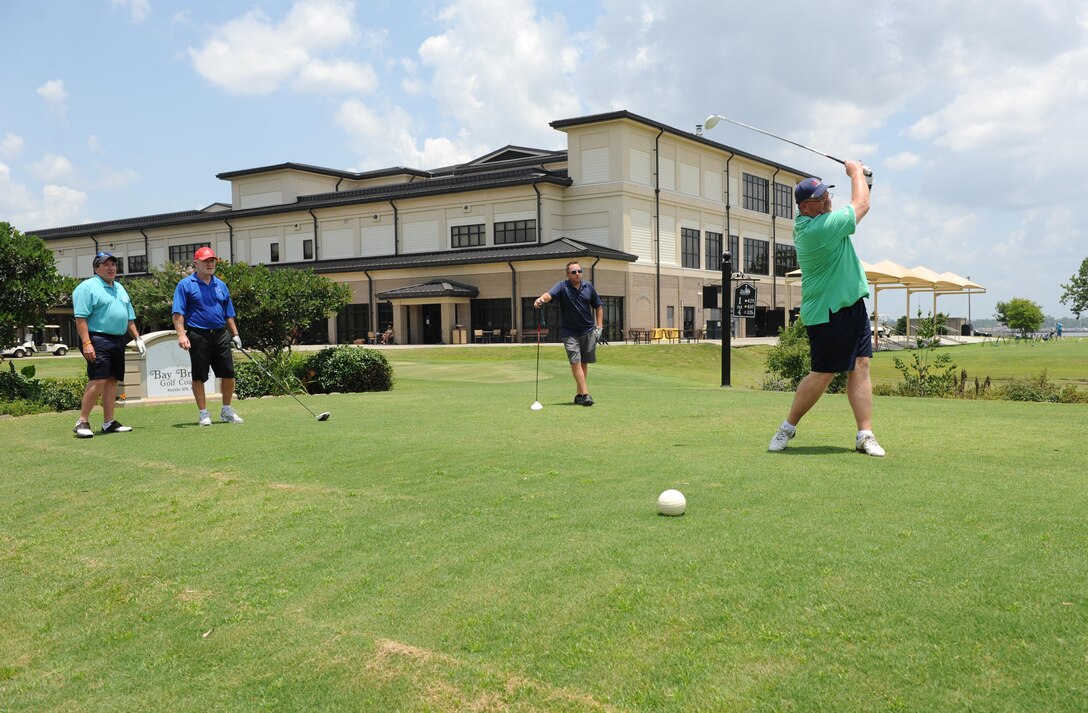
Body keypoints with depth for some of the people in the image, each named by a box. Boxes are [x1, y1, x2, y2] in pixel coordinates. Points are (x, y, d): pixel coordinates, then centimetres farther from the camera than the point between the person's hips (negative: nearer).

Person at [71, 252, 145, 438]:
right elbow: (80, 318, -13)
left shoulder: (120, 288, 21)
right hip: (98, 340, -8)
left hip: (118, 341, 8)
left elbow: (129, 317, 25)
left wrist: (137, 338, 17)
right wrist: (86, 343, -21)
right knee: (98, 380, -15)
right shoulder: (87, 287, -5)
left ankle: (108, 422, 11)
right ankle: (82, 422, -8)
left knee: (112, 380, 7)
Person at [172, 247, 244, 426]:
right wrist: (181, 334, -18)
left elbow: (229, 314, 18)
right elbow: (178, 312, -8)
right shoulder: (185, 285, -1)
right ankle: (204, 414, 12)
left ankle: (227, 411, 20)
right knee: (199, 377, 2)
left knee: (228, 374, 5)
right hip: (198, 336, -4)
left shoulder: (221, 285, 14)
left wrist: (235, 334, 12)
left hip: (221, 335, 5)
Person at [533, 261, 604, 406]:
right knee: (575, 362, -13)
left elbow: (598, 306, 16)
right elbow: (550, 294, -25)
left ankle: (579, 395, 17)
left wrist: (599, 326, 7)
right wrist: (541, 299, -48)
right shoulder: (562, 287, -6)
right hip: (570, 332, -3)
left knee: (584, 363, 8)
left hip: (588, 331, 4)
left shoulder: (588, 287, 6)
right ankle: (585, 394, -14)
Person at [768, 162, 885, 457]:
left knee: (861, 366, 2)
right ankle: (788, 427, 14)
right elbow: (861, 205, -9)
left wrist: (861, 179, 11)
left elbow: (854, 207, 25)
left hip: (851, 306, 10)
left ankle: (865, 434, 2)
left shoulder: (807, 223, 6)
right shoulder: (820, 229, -23)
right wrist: (856, 172, 5)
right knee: (823, 374, -3)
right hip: (828, 313, -10)